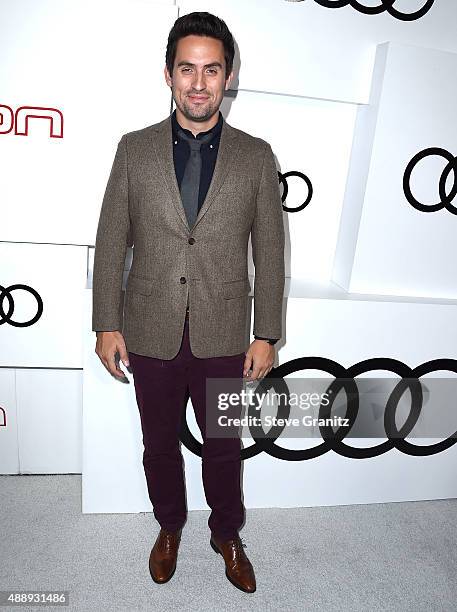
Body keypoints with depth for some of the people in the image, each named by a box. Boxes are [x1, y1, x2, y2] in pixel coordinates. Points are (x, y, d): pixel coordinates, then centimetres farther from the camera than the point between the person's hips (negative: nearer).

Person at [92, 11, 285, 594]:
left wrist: (266, 335, -2)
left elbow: (269, 253, -1)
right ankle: (169, 527, 48)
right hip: (152, 336, 1)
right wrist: (107, 325, -1)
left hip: (224, 338, 0)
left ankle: (227, 534, 45)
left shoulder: (256, 156, -1)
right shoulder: (134, 149, 0)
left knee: (224, 447, 17)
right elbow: (111, 243, 1)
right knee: (160, 445, 19)